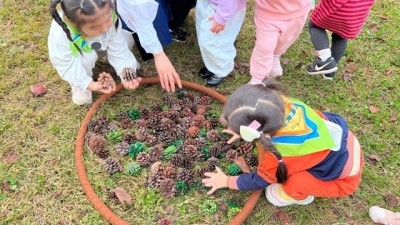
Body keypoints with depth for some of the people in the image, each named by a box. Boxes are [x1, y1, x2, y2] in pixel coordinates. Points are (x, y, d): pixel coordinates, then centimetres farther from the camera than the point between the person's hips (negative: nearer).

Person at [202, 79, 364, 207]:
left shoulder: (282, 153, -36)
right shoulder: (284, 104, -23)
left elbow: (258, 182, -14)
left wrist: (226, 181, 1)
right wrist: (244, 131, 5)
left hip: (344, 177, -7)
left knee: (274, 195, -22)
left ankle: (302, 196, 10)